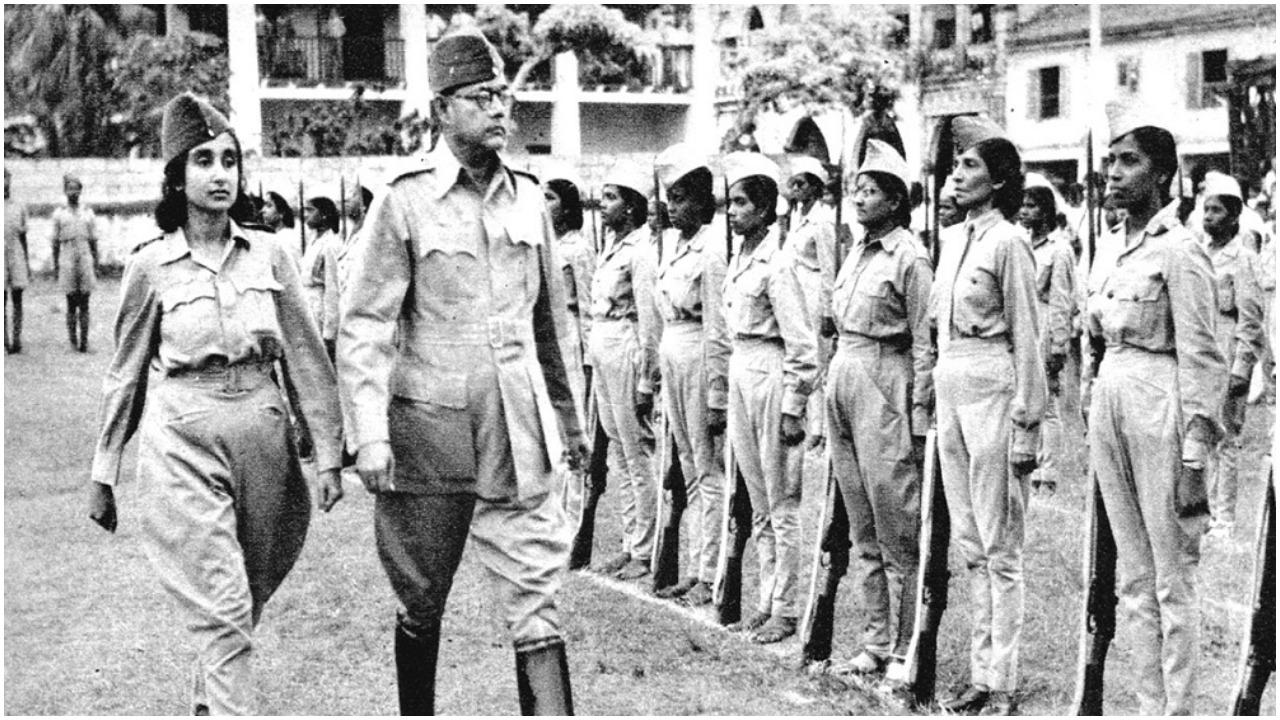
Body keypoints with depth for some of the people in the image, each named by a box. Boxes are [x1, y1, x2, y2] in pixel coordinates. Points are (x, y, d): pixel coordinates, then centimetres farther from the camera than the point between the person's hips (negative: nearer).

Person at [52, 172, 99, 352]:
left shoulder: (88, 213, 9)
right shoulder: (59, 214, 6)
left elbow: (93, 242, 11)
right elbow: (55, 243, 8)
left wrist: (96, 266, 6)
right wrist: (55, 267, 4)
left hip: (85, 262, 1)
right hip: (67, 262, -1)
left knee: (84, 305, 0)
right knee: (71, 305, 1)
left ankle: (84, 341, 2)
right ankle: (73, 341, 6)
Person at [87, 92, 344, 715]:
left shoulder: (267, 255, 4)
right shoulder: (150, 266, -1)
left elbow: (306, 356, 6)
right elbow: (125, 374, 7)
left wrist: (328, 453, 1)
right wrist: (102, 473, 9)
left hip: (263, 435, 3)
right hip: (182, 440, -3)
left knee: (247, 599, 14)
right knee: (221, 609, -8)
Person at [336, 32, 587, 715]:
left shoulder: (528, 197, 8)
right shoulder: (404, 200, -6)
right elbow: (364, 326, -8)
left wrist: (569, 420, 19)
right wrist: (369, 435, -16)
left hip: (523, 432, 3)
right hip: (430, 429, -3)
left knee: (537, 596, -1)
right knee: (422, 602, 11)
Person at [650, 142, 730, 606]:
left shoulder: (711, 250, -14)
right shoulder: (672, 243, 13)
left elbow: (718, 331, -16)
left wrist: (717, 398, -16)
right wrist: (656, 374, 18)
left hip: (700, 360, -9)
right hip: (671, 359, 9)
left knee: (710, 471, -2)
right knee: (690, 472, 13)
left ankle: (711, 576, 5)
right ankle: (696, 569, 21)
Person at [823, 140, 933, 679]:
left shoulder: (909, 257, -10)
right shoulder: (857, 252, 13)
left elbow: (924, 344, -10)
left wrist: (919, 417, -12)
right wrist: (834, 385, 14)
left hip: (883, 383, -8)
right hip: (843, 378, 8)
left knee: (897, 528, -2)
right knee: (862, 530, 12)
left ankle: (906, 647, 7)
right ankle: (876, 639, 21)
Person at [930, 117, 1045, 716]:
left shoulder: (1008, 242, -9)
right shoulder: (953, 238, 14)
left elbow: (1026, 338, -11)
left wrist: (1026, 424, -13)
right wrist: (935, 396, 15)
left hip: (991, 386, -8)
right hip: (949, 388, 8)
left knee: (999, 548, -2)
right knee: (969, 544, 12)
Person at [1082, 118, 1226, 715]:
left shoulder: (1179, 252, -11)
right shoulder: (1108, 245, 13)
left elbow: (1200, 359, -13)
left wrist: (1193, 459, -16)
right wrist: (1089, 392, 15)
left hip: (1158, 403, -8)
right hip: (1108, 399, 8)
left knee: (1171, 578, 0)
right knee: (1132, 577, 13)